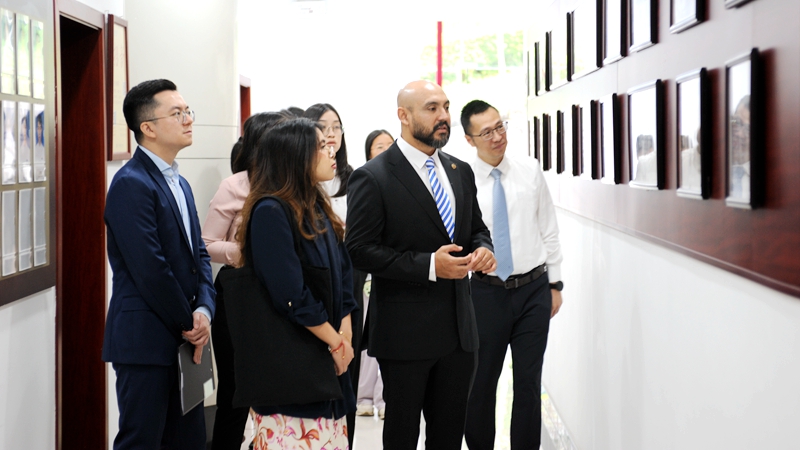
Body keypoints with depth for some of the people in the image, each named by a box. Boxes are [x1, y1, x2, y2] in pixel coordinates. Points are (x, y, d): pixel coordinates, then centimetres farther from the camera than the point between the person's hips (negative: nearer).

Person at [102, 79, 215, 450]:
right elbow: (150, 269, -20)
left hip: (184, 337, 9)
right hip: (146, 340, -9)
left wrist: (204, 311, -3)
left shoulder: (179, 183, 16)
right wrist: (189, 325, -11)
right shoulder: (132, 183, -14)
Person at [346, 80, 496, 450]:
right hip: (405, 332, -6)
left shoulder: (461, 172, 10)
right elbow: (360, 250, -15)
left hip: (459, 328, 6)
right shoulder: (372, 178, -10)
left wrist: (482, 248, -4)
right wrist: (428, 265, -22)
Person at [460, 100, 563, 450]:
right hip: (486, 292, -1)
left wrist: (555, 284, 7)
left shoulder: (531, 174, 1)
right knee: (481, 383, 7)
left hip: (533, 290, 2)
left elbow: (549, 231, 7)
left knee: (529, 382, 7)